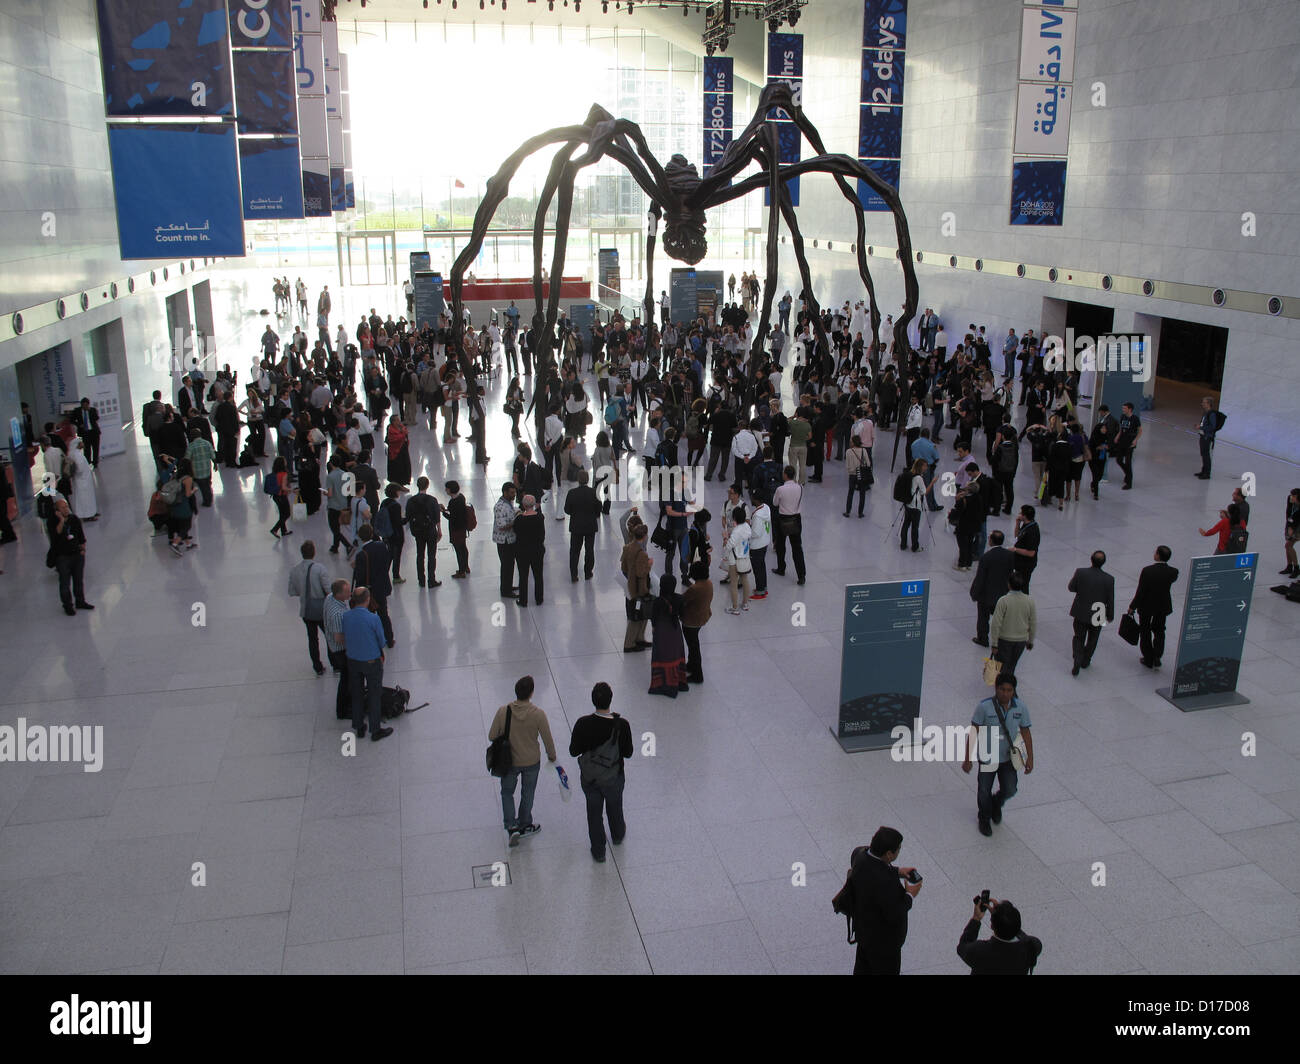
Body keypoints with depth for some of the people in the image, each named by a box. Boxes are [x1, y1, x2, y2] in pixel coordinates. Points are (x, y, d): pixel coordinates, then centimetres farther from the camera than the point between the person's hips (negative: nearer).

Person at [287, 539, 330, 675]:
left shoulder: (294, 571, -5)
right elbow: (328, 589, -18)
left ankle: (318, 667, 23)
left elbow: (292, 592, 1)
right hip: (321, 608, -4)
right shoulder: (319, 568, -19)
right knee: (330, 636, 13)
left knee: (312, 638, 17)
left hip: (305, 610, 4)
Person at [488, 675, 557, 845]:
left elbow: (492, 736, -10)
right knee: (527, 794, 23)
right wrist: (552, 756, 6)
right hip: (532, 762, 0)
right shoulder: (538, 714, -25)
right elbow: (548, 740, -14)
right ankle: (524, 826, 40)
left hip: (509, 761, 0)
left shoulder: (503, 711, -22)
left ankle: (511, 827, 12)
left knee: (507, 792, 23)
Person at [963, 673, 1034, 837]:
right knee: (984, 792, 9)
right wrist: (968, 759, -12)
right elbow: (973, 733, -14)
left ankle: (996, 804, 37)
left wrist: (1030, 758, 2)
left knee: (1009, 791, 1)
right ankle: (984, 819, 38)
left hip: (1008, 757, 2)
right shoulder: (984, 707, -21)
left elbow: (1025, 733, 1)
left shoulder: (1021, 708, -11)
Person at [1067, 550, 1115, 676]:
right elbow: (1110, 600, -7)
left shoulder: (1080, 573, -19)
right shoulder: (1109, 579, -17)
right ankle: (1085, 661, 38)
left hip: (1080, 614, 0)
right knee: (1092, 639, 23)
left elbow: (1071, 588, -5)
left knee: (1079, 639, 14)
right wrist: (1110, 616, 7)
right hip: (1098, 615, 0)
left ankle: (1076, 665, 1)